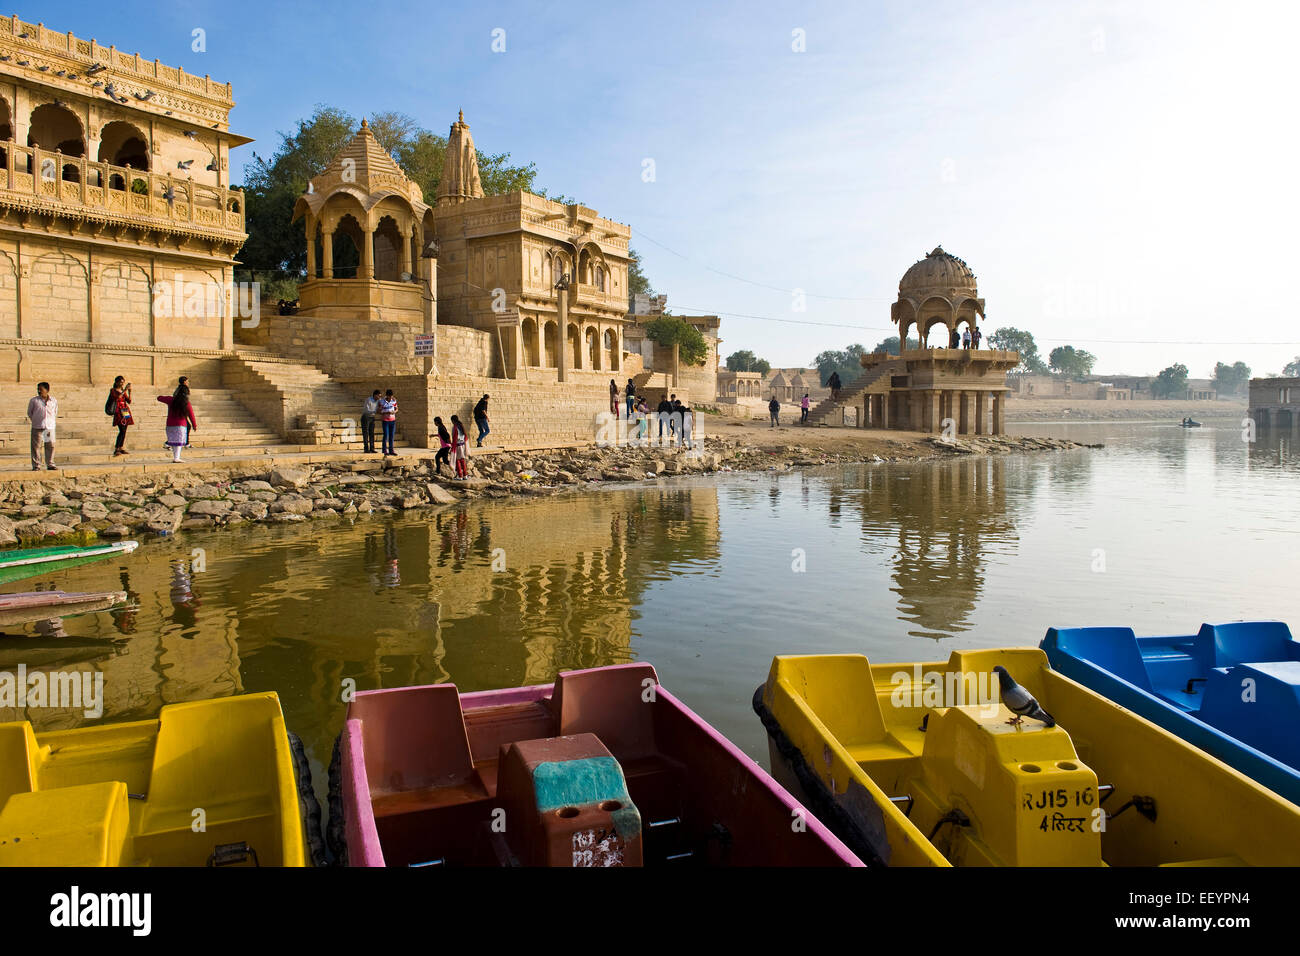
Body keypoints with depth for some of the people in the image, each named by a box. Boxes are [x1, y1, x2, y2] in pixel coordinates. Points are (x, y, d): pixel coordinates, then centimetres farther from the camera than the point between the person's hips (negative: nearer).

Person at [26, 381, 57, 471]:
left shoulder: (54, 401, 6)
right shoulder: (34, 401, 1)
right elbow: (29, 413, 11)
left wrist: (50, 421, 10)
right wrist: (35, 421, 8)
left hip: (50, 427, 2)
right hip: (37, 428, -1)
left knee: (50, 446, 4)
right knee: (36, 446, -2)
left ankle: (50, 465, 12)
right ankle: (36, 465, 4)